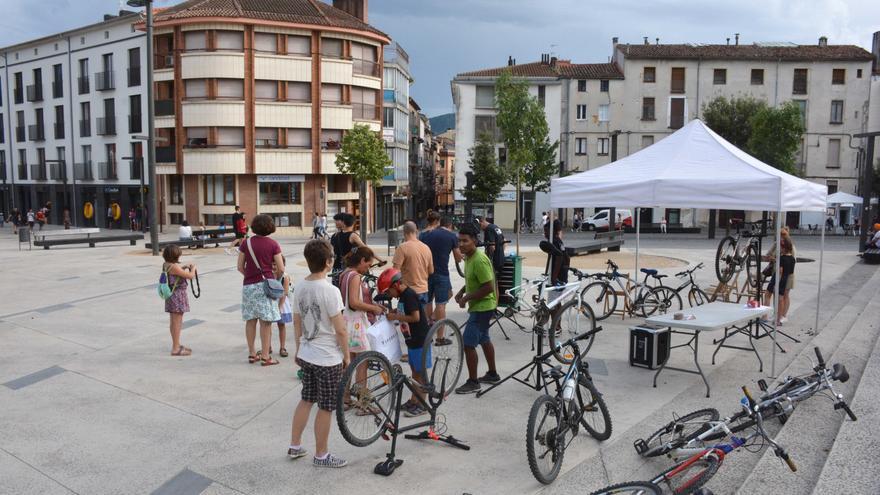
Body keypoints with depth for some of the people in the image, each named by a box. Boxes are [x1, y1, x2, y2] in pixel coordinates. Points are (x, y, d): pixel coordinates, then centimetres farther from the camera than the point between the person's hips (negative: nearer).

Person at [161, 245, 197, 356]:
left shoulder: (166, 265, 5)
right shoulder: (174, 267, -21)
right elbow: (190, 276, -17)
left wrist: (185, 266, 13)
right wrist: (193, 268, 1)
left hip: (171, 296, 9)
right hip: (178, 296, -9)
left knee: (173, 322, 18)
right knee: (177, 323, -3)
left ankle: (176, 345, 30)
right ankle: (176, 349, 2)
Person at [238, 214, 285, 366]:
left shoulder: (246, 243, 2)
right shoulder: (272, 244, -5)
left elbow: (240, 267, 5)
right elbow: (281, 269, -5)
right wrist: (275, 278, 14)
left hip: (248, 285, 3)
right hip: (265, 284, -3)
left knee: (250, 320, 13)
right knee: (265, 322, 1)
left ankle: (252, 354, 22)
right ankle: (265, 357, 4)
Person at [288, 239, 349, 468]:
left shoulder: (299, 287, -1)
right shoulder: (330, 291, -22)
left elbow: (297, 322, 9)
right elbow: (340, 330, -18)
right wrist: (347, 356, -6)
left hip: (306, 355, 7)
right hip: (328, 359, -7)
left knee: (306, 400, 22)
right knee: (326, 408, 7)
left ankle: (294, 446, 32)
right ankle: (321, 455, 20)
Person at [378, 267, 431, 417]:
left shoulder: (409, 295, -20)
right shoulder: (403, 295, 9)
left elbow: (415, 317, -25)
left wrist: (395, 317, -19)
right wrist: (393, 312, 3)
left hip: (419, 339, -9)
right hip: (411, 339, 9)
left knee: (419, 372, -1)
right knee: (414, 371, 17)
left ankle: (421, 405, 8)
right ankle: (413, 400, 27)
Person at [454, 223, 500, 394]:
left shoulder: (479, 260, -25)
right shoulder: (469, 257, 5)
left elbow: (489, 287, -27)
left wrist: (467, 298, -22)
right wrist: (462, 291, 5)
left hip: (482, 306, -11)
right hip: (479, 306, 11)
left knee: (468, 343, -7)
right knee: (483, 339, 22)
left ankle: (473, 382, 3)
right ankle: (492, 374, 37)